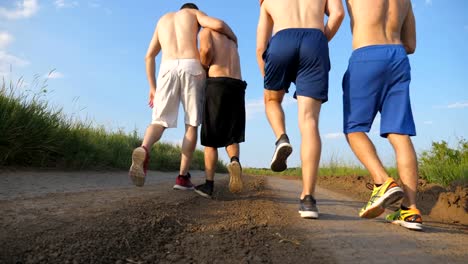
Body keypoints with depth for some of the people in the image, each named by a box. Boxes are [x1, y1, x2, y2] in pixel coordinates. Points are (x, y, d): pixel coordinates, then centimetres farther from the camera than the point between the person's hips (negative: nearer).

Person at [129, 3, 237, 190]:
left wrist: (152, 87, 25)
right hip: (191, 68, -2)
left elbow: (149, 57, 25)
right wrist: (233, 37, 23)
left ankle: (144, 150, -35)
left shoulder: (162, 20, 33)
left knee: (160, 122, 0)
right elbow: (218, 24, 2)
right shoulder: (195, 13, 24)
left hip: (168, 69, 2)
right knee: (191, 125, 4)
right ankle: (182, 177, -4)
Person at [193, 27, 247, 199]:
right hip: (237, 87, 5)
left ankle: (209, 185, 6)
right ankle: (235, 161, -17)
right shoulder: (232, 40, 32)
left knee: (210, 140, 5)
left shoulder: (206, 30, 13)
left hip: (217, 85, -4)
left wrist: (202, 69, 7)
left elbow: (206, 50, -10)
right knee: (231, 137, 14)